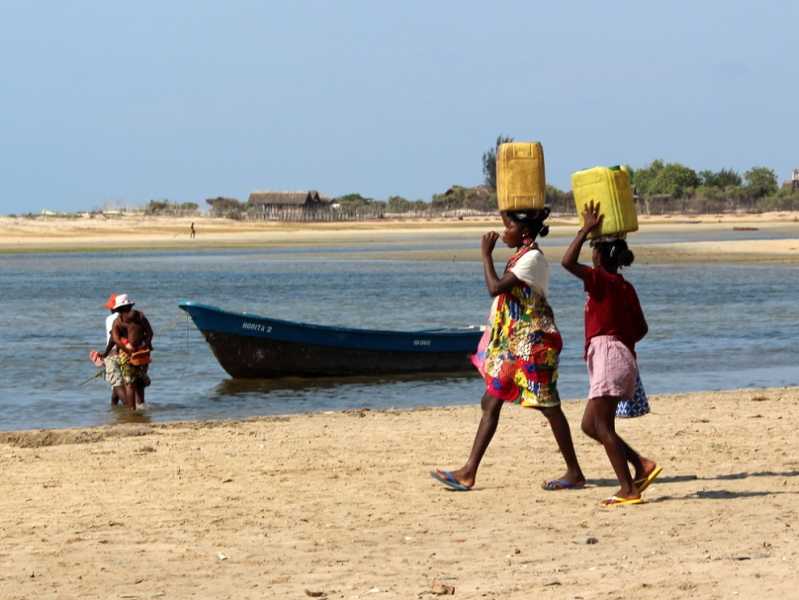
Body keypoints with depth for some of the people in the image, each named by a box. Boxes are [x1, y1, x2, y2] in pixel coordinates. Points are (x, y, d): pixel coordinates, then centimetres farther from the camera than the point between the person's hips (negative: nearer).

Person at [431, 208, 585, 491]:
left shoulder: (532, 258, -15)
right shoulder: (521, 257, 15)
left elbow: (495, 287, -22)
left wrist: (486, 254, -13)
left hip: (532, 342, -10)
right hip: (513, 343, 10)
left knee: (548, 406, -4)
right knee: (491, 402, 8)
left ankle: (574, 473, 4)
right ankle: (469, 471, 9)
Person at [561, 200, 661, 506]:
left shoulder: (602, 279, -9)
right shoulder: (625, 287, 15)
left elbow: (568, 262, -21)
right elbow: (642, 328, 18)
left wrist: (586, 229, -13)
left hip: (607, 354, -9)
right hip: (623, 354, 9)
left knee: (601, 425, -8)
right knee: (590, 425, 12)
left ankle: (629, 490, -12)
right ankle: (642, 465, 6)